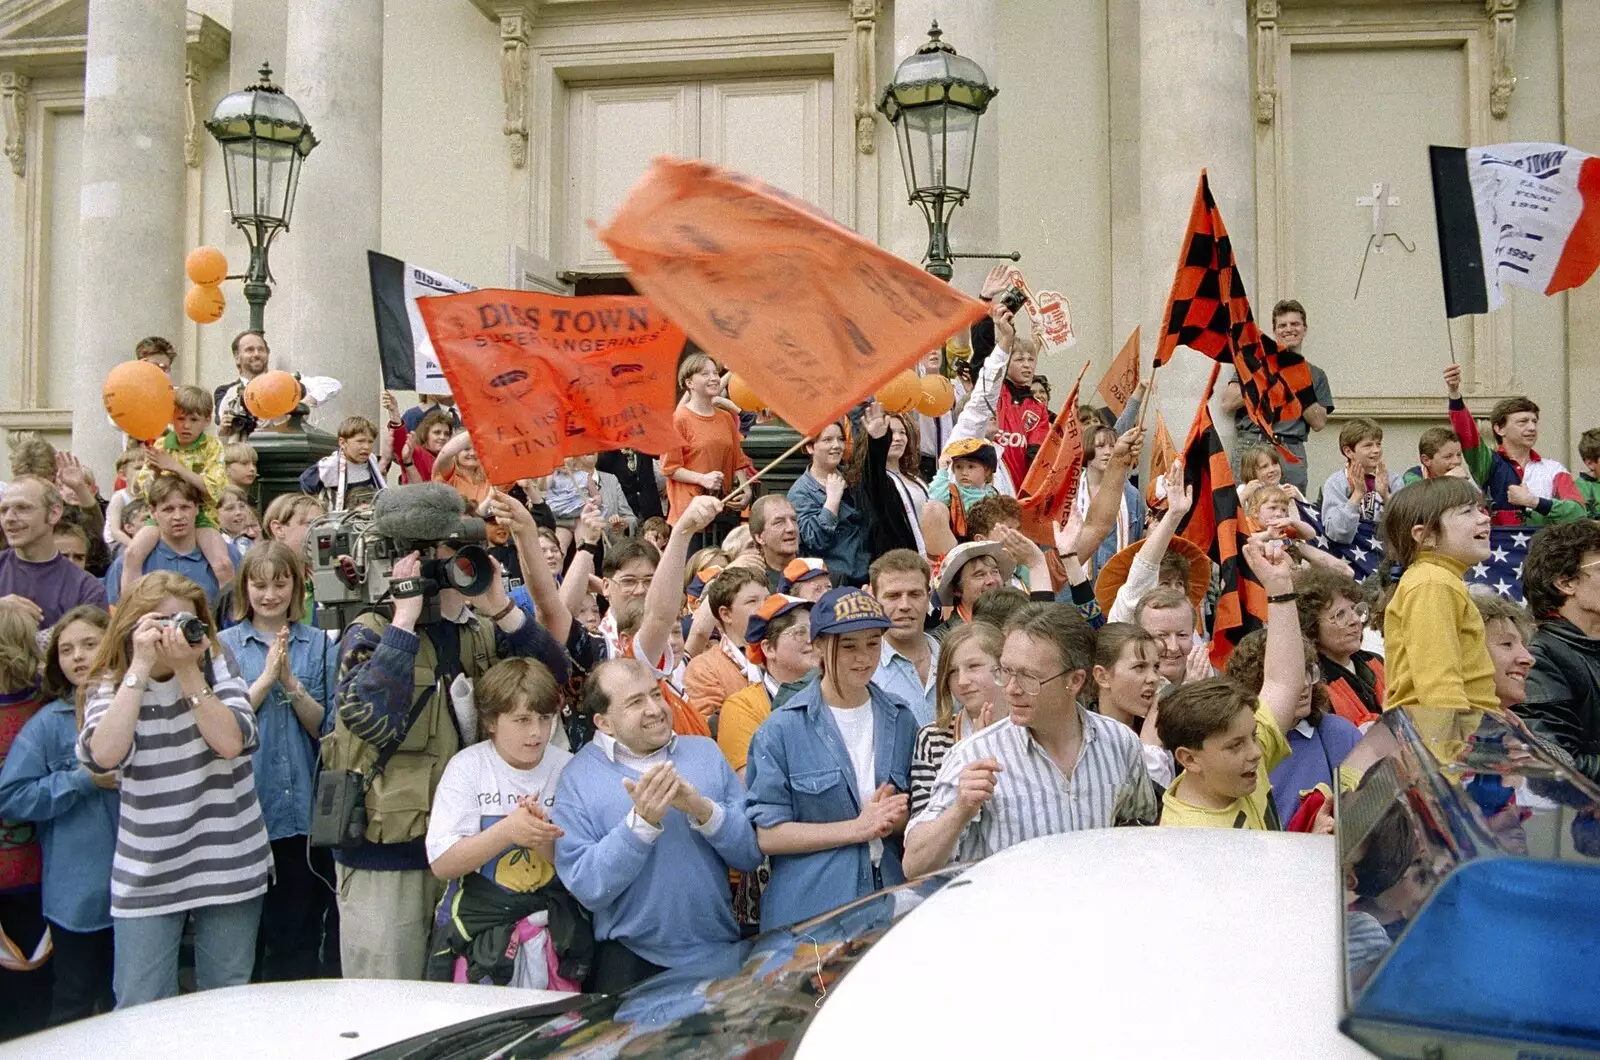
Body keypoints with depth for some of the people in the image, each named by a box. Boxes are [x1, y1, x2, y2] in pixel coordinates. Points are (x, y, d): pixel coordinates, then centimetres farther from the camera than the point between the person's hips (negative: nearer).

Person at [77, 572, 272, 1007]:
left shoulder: (217, 666, 0)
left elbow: (230, 741, -15)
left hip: (226, 862, 0)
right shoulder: (110, 684, 0)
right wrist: (141, 667, -20)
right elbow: (104, 755, -21)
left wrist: (186, 669, -19)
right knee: (140, 1011, 3)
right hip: (147, 873, 0)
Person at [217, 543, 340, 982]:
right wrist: (266, 678, -13)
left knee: (300, 938, 7)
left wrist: (291, 684, -12)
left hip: (304, 813, 1)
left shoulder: (320, 645, 6)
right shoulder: (224, 645, 3)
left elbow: (326, 727, 1)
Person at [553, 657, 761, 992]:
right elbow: (586, 888, -12)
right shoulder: (577, 777, -4)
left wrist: (704, 810, -15)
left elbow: (753, 854, 1)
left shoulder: (705, 752, 5)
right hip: (631, 961, -2)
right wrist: (642, 822, -22)